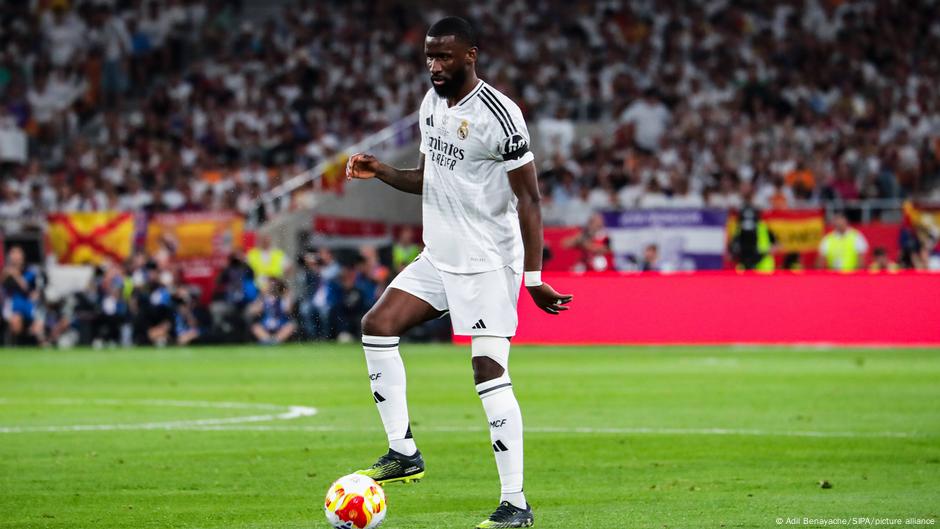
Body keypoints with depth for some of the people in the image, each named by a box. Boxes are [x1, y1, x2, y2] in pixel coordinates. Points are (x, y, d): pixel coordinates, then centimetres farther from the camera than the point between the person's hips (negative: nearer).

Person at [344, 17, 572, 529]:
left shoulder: (498, 115, -17)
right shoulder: (431, 103, 9)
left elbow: (528, 198, -16)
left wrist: (534, 277, -20)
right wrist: (380, 171, 1)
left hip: (488, 263, -9)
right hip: (438, 257, 9)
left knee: (489, 372, -13)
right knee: (377, 325, 0)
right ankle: (403, 452, 6)